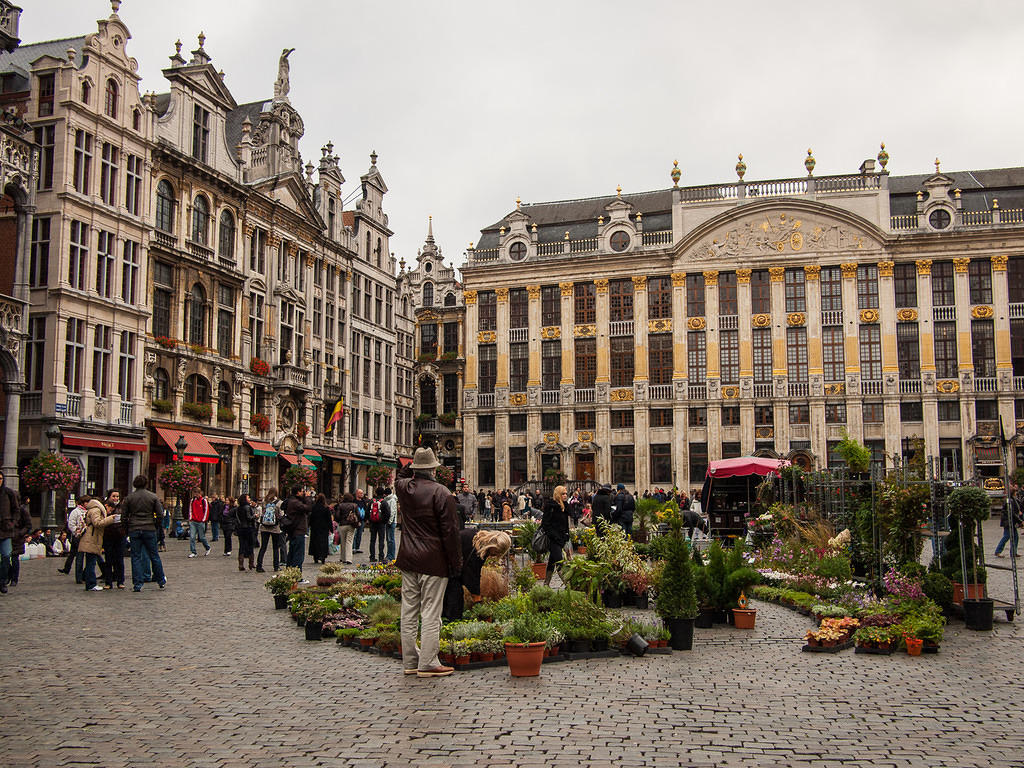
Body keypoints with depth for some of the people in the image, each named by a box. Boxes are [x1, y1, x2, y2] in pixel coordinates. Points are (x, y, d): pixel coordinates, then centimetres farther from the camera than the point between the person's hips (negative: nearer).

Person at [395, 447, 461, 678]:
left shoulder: (403, 488, 4)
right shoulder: (441, 493, -12)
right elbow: (450, 531, -12)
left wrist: (410, 470, 19)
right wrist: (456, 563, -6)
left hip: (408, 559, 6)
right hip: (433, 561, -6)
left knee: (409, 612, 11)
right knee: (431, 613, -1)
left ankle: (409, 661, 19)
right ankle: (427, 664, 1)